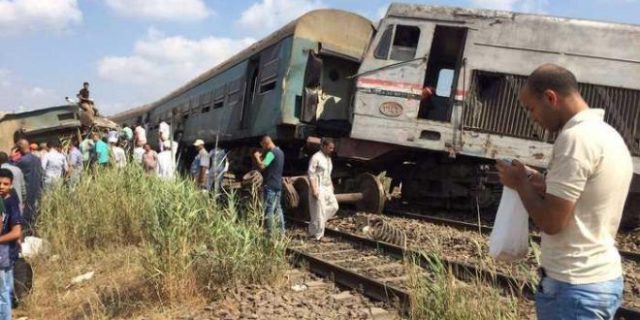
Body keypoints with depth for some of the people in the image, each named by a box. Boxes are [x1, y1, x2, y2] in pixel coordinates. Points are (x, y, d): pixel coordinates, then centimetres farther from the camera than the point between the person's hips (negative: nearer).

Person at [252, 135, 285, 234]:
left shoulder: (271, 153, -16)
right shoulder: (280, 152, 14)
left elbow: (262, 166, -23)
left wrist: (257, 157, -7)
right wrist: (261, 158, 13)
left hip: (270, 186, -9)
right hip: (278, 185, 9)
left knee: (268, 210, -5)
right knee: (278, 208, 13)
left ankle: (271, 232, -4)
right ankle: (281, 231, 16)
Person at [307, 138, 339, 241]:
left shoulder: (328, 158, 12)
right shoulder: (316, 157, -13)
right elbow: (311, 174, -17)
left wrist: (331, 186, 17)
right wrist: (314, 189, -22)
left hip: (327, 187, 9)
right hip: (318, 188, -9)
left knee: (333, 206, 6)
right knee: (319, 212, -4)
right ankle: (317, 235, 6)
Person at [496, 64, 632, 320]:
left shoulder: (576, 137, -20)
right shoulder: (608, 134, 11)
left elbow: (551, 222, -21)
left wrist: (521, 183, -6)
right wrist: (546, 185, 10)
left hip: (576, 287, -9)